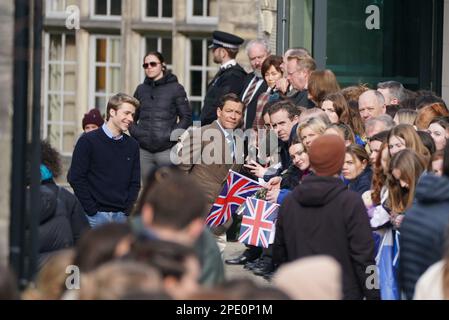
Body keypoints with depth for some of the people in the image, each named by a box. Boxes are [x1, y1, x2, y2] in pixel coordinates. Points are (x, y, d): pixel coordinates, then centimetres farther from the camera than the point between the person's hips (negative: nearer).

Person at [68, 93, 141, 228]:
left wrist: (127, 210, -1)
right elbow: (76, 178, -6)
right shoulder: (88, 141, -2)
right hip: (96, 216, -4)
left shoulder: (132, 145, 11)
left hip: (122, 215, 4)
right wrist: (92, 211, -11)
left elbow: (135, 183, 13)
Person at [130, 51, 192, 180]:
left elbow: (186, 117, 1)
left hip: (166, 149, -3)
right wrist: (135, 132, 3)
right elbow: (132, 116, 20)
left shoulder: (175, 88, 2)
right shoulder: (141, 89, 13)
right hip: (143, 150, 3)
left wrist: (173, 135, -9)